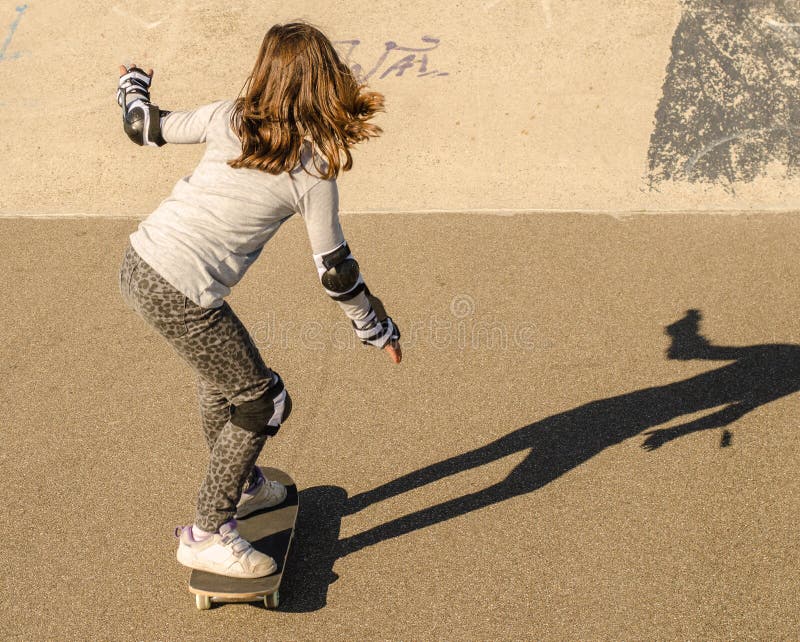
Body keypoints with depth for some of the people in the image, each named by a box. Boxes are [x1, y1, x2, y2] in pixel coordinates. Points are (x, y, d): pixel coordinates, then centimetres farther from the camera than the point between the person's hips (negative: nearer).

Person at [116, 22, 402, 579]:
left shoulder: (228, 118, 4)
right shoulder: (313, 171, -8)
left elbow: (146, 127, 16)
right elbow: (335, 269, -2)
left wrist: (132, 84, 39)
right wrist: (378, 331, 13)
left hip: (138, 263, 7)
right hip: (182, 297, -7)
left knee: (221, 371, 28)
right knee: (262, 403, 8)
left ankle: (239, 485, 48)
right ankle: (206, 534, 17)